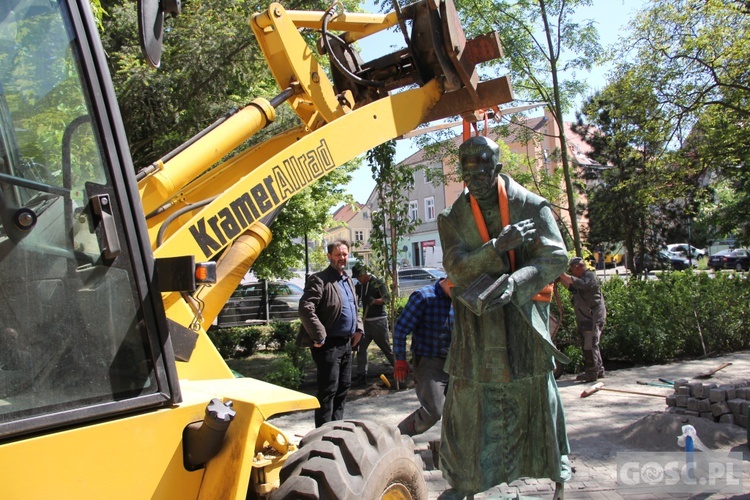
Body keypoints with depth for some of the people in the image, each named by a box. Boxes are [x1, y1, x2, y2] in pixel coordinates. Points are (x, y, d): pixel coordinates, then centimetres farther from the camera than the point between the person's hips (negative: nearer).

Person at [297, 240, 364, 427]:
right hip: (329, 344, -9)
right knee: (328, 390, -5)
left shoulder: (348, 281, 17)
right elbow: (306, 308, -22)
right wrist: (319, 336, -21)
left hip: (346, 343, 9)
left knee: (343, 387, 15)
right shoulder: (319, 280, -11)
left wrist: (358, 329, 13)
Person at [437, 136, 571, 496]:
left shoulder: (532, 206, 0)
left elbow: (555, 258, -9)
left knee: (535, 405, 9)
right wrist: (498, 246, -25)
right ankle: (469, 486, 19)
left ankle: (556, 481, 29)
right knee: (472, 409, 3)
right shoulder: (453, 219, 4)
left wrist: (513, 283, -26)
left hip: (526, 323, -1)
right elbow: (456, 268, -9)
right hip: (478, 328, 1)